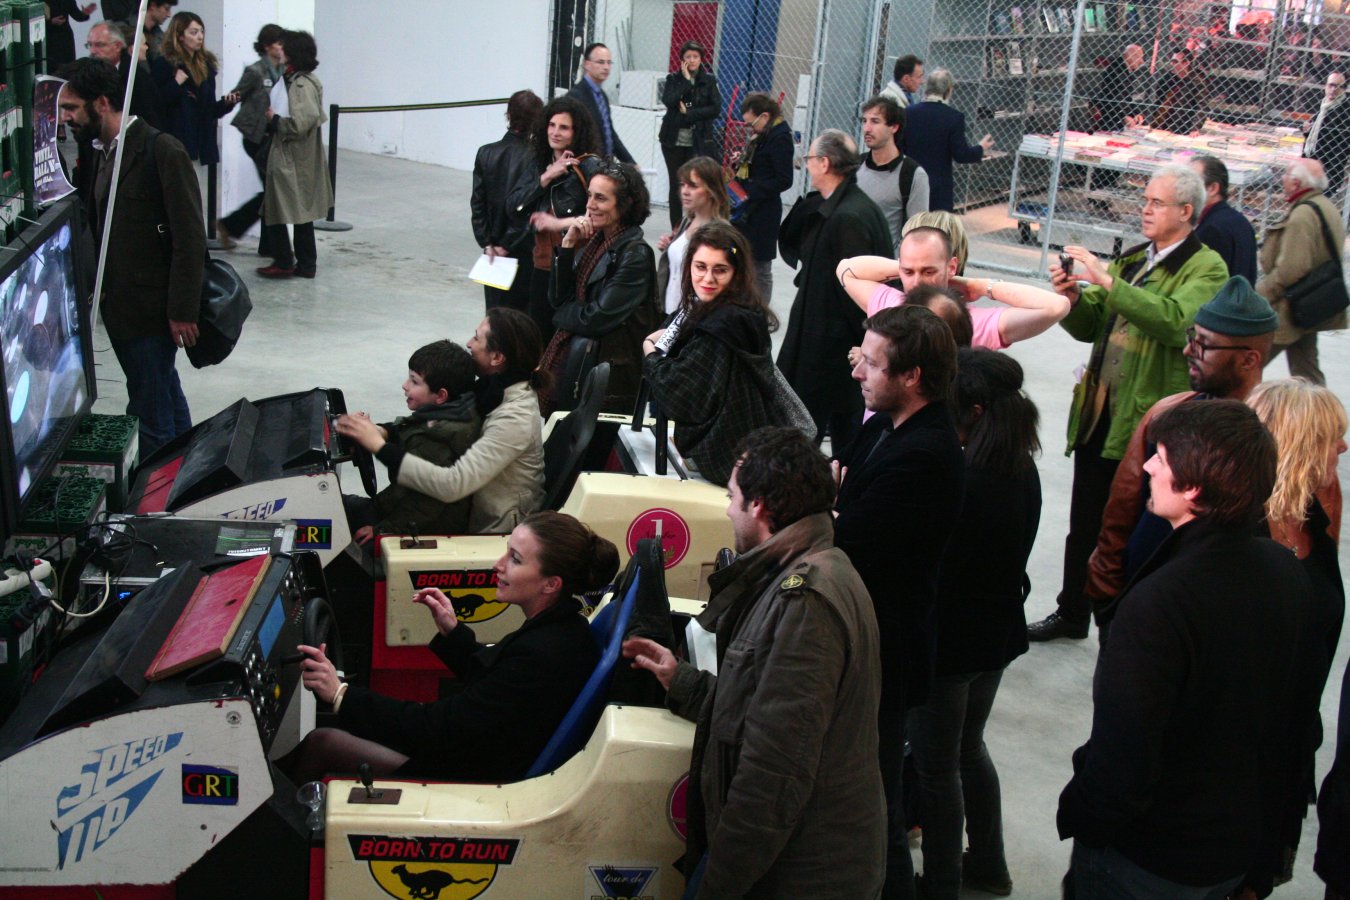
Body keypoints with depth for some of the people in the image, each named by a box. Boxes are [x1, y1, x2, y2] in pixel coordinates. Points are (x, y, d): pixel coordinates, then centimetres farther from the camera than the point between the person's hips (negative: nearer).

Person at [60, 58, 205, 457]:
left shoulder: (162, 151, -14)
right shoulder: (95, 151, 10)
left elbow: (190, 237, -16)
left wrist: (182, 310, -17)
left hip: (151, 308, -8)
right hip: (116, 304, 8)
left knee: (150, 410, -4)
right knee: (166, 398, 19)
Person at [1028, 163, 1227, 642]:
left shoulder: (1206, 269, -8)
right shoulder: (1131, 260, 14)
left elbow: (1175, 320, -28)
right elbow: (1089, 327, 15)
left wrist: (1108, 282, -29)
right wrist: (1072, 296, -6)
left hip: (1147, 421, -7)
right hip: (1097, 412, 7)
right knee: (1084, 525, 18)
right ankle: (1072, 613, 34)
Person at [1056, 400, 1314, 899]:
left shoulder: (1156, 605, -33)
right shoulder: (1286, 571, -7)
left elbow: (1121, 755, -31)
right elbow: (1291, 711, 7)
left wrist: (1077, 819, -13)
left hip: (1149, 859, -7)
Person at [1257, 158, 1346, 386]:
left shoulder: (1302, 215, -21)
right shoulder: (1327, 208, 12)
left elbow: (1290, 269, -26)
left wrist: (1257, 297, -17)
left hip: (1286, 312, -10)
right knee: (1307, 372, 16)